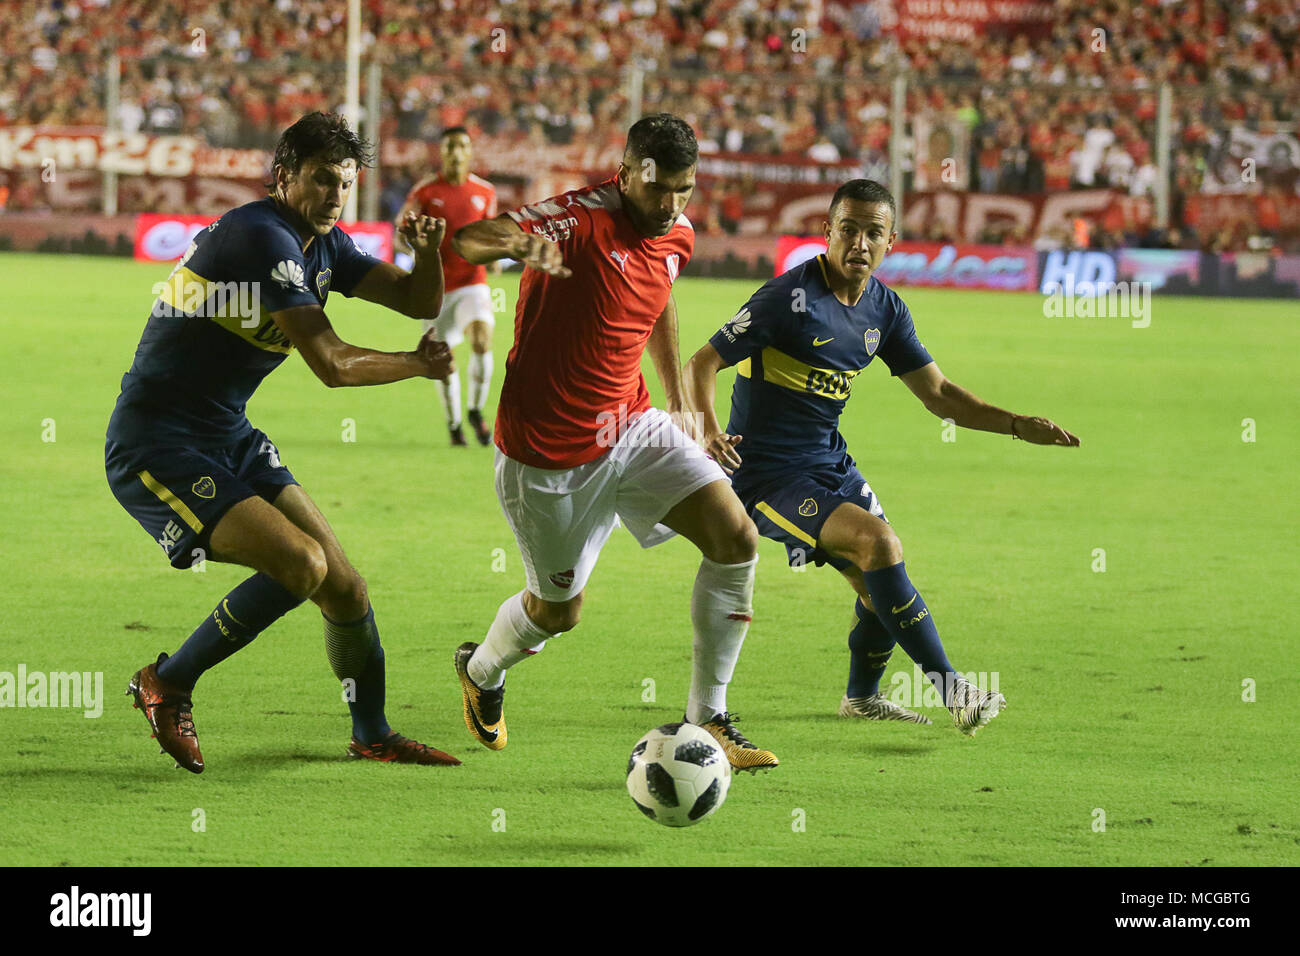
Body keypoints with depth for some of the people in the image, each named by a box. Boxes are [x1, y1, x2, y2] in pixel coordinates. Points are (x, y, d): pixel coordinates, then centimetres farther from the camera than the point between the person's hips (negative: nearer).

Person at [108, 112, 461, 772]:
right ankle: (166, 685, -6)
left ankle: (373, 736, 25)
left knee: (344, 586, 5)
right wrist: (419, 365, -7)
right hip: (156, 449, -9)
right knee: (301, 563, -23)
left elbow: (419, 301, 9)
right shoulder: (261, 236, -21)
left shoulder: (324, 245, 9)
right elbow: (332, 364, -22)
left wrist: (426, 252, -13)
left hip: (230, 441, 9)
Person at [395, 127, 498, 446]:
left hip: (472, 281, 0)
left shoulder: (484, 192, 5)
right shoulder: (425, 191, -3)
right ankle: (453, 423, 25)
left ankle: (475, 411, -3)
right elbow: (401, 234, 1)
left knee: (482, 337, -24)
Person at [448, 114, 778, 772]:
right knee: (559, 609, 9)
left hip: (633, 426, 6)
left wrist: (677, 399, 22)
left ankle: (707, 724, -2)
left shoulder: (677, 233, 1)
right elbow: (466, 241, -35)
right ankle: (480, 671, 45)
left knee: (736, 539, -11)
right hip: (548, 451, -6)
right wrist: (523, 245, -58)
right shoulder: (583, 219, -23)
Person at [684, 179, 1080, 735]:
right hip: (768, 474, -8)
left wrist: (1020, 427, 1)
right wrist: (709, 429, -36)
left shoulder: (884, 308, 3)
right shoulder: (791, 298, -19)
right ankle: (951, 691, -22)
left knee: (881, 585, 12)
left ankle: (862, 696, 40)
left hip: (831, 464, 8)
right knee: (879, 541, -25)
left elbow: (937, 393, 11)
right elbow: (701, 364, -17)